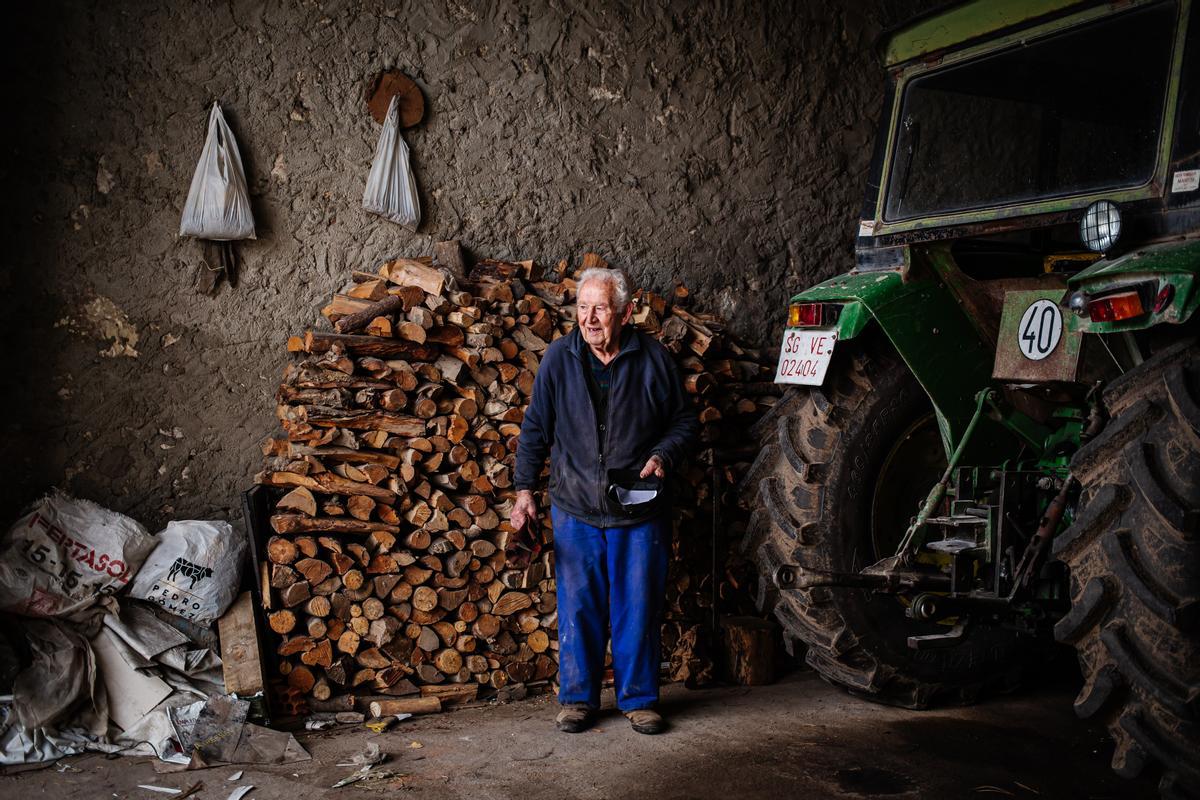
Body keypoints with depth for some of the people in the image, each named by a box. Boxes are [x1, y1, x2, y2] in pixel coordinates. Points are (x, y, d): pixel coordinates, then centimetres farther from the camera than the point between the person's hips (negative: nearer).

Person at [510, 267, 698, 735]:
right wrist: (524, 489, 3)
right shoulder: (559, 358, 0)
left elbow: (685, 420, 9)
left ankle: (638, 698, 23)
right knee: (577, 608, 6)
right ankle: (578, 697, 23)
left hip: (639, 509, 0)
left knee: (638, 608, 7)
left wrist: (664, 454, -10)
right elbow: (535, 428, 7)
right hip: (576, 511, 1)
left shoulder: (653, 359, -2)